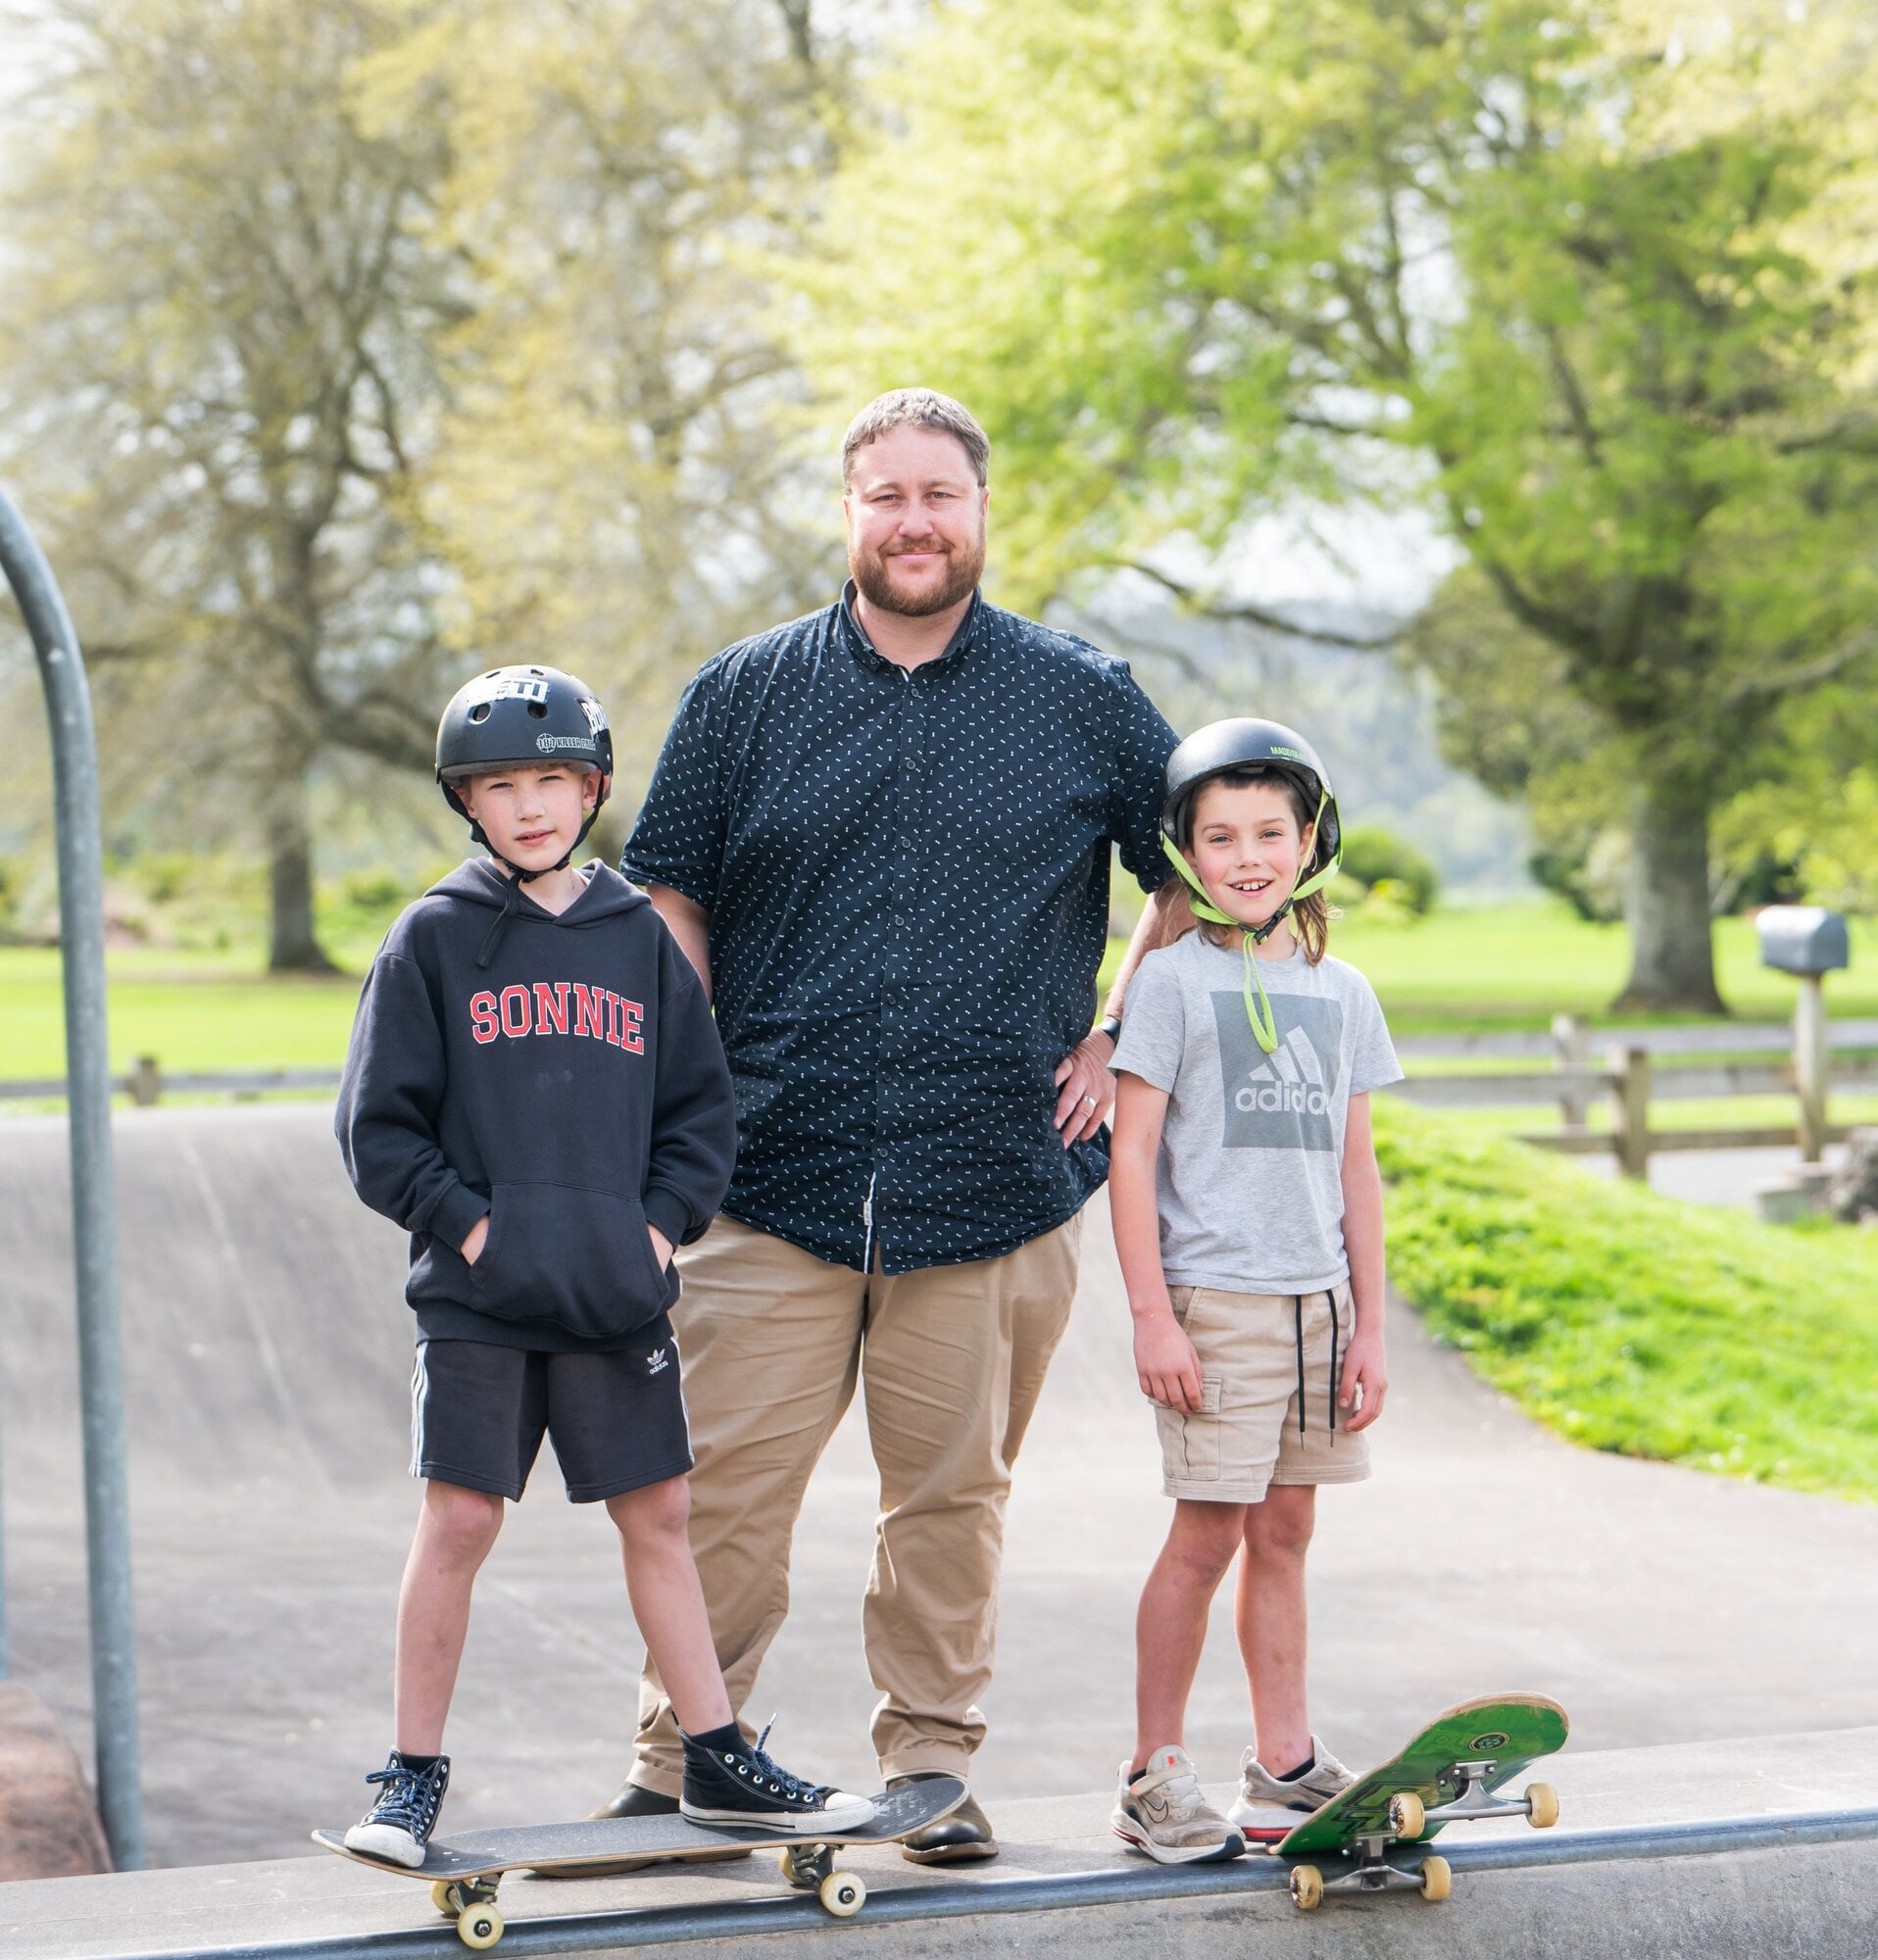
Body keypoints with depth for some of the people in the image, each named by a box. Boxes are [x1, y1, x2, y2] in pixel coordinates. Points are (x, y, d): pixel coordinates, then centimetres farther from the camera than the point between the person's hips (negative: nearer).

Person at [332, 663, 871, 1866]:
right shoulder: (435, 940, 1)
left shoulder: (639, 937, 9)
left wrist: (664, 1222, -1)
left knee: (658, 1516, 8)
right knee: (458, 1521, -2)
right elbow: (380, 1124, 0)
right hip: (479, 1297, -2)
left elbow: (701, 1109, 12)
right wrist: (464, 1221, -9)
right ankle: (414, 1777, 9)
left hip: (618, 1296, 3)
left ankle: (717, 1760, 17)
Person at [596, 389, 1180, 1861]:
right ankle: (676, 1768, 9)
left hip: (994, 1179, 0)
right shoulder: (747, 694, 8)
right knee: (726, 1488, -2)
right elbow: (670, 899, 11)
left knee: (953, 1495, 6)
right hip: (773, 1182, 0)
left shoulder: (1086, 701, 8)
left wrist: (1117, 1039, 8)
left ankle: (933, 1763, 18)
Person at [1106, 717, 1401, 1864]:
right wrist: (1153, 1316, -11)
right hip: (1215, 1295, -5)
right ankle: (1156, 1776, 4)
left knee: (1284, 1531, 9)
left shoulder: (1342, 993, 11)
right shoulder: (1174, 980, -3)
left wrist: (1371, 1327, 10)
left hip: (1319, 1298, 5)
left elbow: (1357, 1171, 14)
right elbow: (1131, 1156, -5)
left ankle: (1285, 1765, 17)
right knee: (1208, 1533, -5)